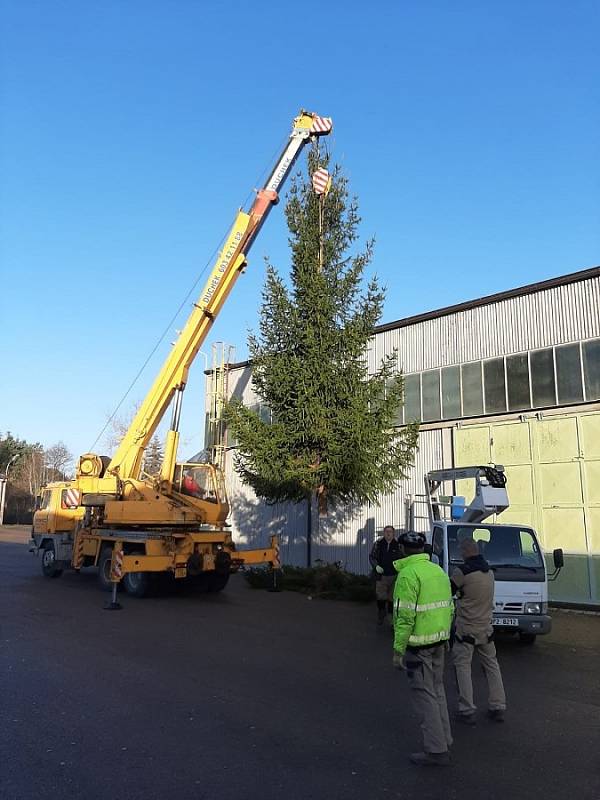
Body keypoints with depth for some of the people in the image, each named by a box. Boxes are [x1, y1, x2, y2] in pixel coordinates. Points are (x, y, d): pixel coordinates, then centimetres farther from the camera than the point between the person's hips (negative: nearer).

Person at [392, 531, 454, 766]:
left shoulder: (408, 574, -17)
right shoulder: (439, 571, 10)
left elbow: (405, 615, -21)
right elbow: (449, 608, 15)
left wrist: (398, 649, -16)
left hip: (419, 644, -9)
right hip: (439, 641, 9)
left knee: (424, 694, 0)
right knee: (437, 690, 19)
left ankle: (436, 750, 5)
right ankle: (444, 739, 30)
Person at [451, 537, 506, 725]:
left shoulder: (463, 571, -18)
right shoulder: (489, 572, 6)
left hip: (466, 629, -7)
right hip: (486, 628, 7)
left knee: (462, 667, 2)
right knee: (491, 665, 16)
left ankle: (467, 710, 0)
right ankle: (497, 707, 20)